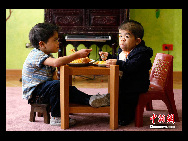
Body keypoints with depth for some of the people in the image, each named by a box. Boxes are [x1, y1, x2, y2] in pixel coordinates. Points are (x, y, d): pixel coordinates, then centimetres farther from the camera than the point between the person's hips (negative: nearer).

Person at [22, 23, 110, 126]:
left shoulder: (47, 55, 12)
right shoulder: (36, 55, -23)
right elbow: (56, 62, -40)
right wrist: (77, 55, -36)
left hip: (44, 88, 9)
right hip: (34, 92, -9)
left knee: (69, 90, -9)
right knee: (56, 85, -32)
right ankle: (56, 117, -24)